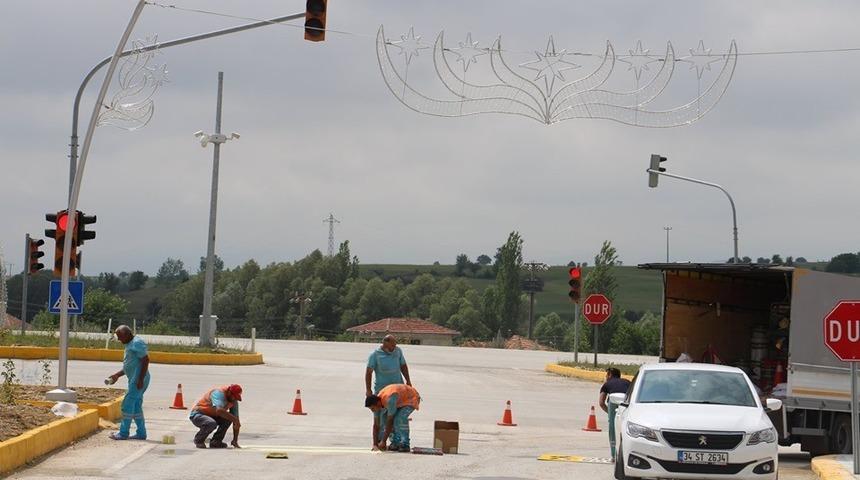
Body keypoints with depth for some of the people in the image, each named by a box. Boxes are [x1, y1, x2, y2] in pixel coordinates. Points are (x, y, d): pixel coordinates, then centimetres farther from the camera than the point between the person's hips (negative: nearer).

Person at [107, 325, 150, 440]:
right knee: (136, 406, 12)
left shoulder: (137, 343, -13)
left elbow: (145, 360, -20)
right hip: (134, 379, 10)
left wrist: (140, 379, -23)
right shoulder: (130, 344, 19)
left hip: (138, 379, -10)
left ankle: (123, 433, -4)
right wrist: (117, 375, 22)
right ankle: (141, 433, 15)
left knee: (128, 404, -8)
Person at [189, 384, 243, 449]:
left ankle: (216, 441, -4)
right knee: (212, 423, -36)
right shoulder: (219, 393, -27)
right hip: (198, 414, -7)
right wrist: (234, 419, -38)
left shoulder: (234, 400, -4)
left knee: (228, 417, -14)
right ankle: (199, 440, -7)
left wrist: (235, 440, -10)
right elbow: (219, 410, -44)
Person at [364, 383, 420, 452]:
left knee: (401, 418, -29)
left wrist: (383, 441, -34)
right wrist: (375, 443, -10)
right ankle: (396, 443, 0)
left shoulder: (389, 399, -40)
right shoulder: (377, 402, -15)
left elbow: (389, 422, -38)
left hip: (411, 398, -8)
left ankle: (405, 445, -21)